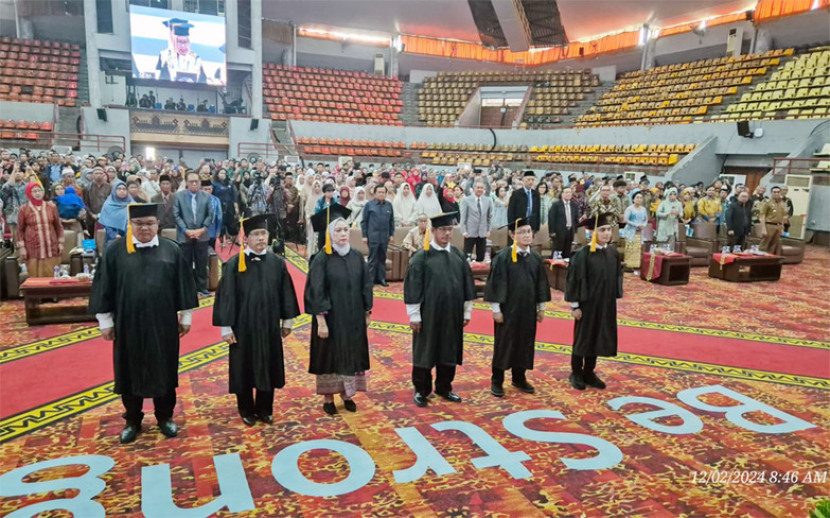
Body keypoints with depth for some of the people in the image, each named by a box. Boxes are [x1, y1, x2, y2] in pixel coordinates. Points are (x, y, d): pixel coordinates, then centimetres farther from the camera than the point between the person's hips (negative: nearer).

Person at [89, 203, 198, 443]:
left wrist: (186, 316, 4)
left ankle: (165, 417, 27)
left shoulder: (172, 250, -1)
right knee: (130, 372, 11)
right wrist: (105, 321, 0)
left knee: (164, 371, 10)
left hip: (162, 324, 0)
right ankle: (132, 421, 28)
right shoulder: (115, 250, -3)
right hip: (128, 324, 0)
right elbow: (103, 287, 1)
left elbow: (183, 285, 3)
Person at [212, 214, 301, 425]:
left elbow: (286, 292, 6)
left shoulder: (277, 262, -1)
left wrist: (287, 320, 8)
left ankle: (264, 409, 29)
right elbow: (226, 296, -7)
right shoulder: (234, 264, -9)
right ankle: (246, 410, 28)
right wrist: (226, 327, -8)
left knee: (268, 368, 12)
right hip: (243, 326, -2)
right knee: (244, 369, 10)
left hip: (269, 327, 3)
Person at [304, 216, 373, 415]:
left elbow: (366, 286, 7)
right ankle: (328, 397, 22)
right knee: (330, 356, 6)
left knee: (352, 355, 12)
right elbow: (316, 292, -12)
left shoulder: (357, 257, 2)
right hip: (331, 317, -4)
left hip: (354, 317, 4)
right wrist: (321, 321, -17)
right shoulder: (322, 259, -10)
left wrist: (367, 313, 7)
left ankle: (347, 394, 29)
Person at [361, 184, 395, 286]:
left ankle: (381, 278, 18)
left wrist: (392, 234, 7)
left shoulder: (389, 205, 7)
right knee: (372, 258, 1)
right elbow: (364, 221, 0)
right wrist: (364, 235, -5)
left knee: (382, 258, 10)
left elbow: (392, 221, 12)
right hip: (373, 236, -3)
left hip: (385, 236, 3)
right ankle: (371, 279, 8)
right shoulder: (369, 205, -1)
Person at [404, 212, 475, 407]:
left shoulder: (458, 256, 5)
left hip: (452, 314, 4)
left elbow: (467, 285, 10)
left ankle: (444, 388, 30)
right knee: (425, 352, 7)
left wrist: (467, 311, 8)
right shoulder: (422, 257, -8)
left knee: (449, 352, 13)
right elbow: (412, 287, -9)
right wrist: (414, 315, -11)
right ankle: (421, 390, 23)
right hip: (428, 314, -4)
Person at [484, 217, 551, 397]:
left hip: (528, 309, 5)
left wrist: (541, 308, 10)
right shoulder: (502, 257, -11)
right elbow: (496, 284, -11)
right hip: (508, 308, -5)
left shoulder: (536, 258, 3)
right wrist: (496, 310, -12)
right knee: (503, 343, 4)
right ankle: (496, 381, 17)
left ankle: (519, 378, 29)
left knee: (525, 343, 13)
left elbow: (541, 284, 10)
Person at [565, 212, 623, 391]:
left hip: (606, 304, 5)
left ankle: (589, 373, 28)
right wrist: (575, 305, -13)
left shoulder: (613, 253, 2)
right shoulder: (582, 254, -15)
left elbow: (617, 277, 11)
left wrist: (615, 299, 10)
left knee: (597, 338, 14)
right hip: (587, 303, -5)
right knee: (582, 339, 7)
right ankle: (576, 374, 22)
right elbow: (574, 280, -13)